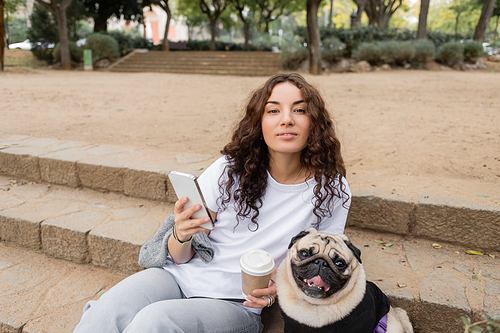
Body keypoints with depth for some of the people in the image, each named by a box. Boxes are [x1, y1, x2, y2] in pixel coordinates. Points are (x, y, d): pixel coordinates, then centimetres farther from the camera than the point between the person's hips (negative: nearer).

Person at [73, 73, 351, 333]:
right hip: (180, 276, 2)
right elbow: (181, 258, 2)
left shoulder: (332, 192, -5)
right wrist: (182, 235, -22)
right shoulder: (231, 169, -2)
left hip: (236, 303, -1)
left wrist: (280, 287, -14)